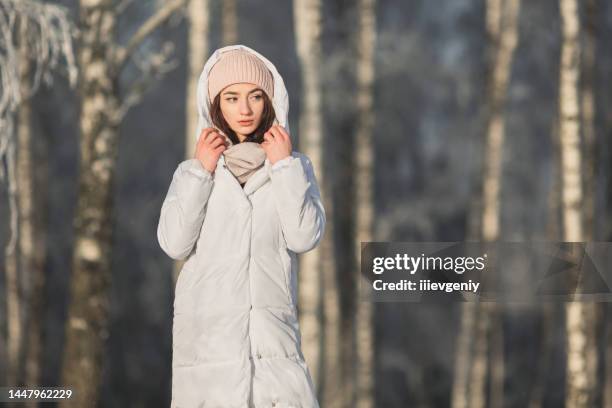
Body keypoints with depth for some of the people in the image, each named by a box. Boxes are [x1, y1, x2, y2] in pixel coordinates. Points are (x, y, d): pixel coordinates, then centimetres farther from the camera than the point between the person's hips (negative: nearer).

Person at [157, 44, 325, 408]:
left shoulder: (295, 166, 10)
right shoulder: (193, 171, 12)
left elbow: (304, 237, -5)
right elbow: (174, 243, -2)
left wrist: (284, 166, -3)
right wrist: (201, 171, -1)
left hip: (273, 333, -1)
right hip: (207, 332, 1)